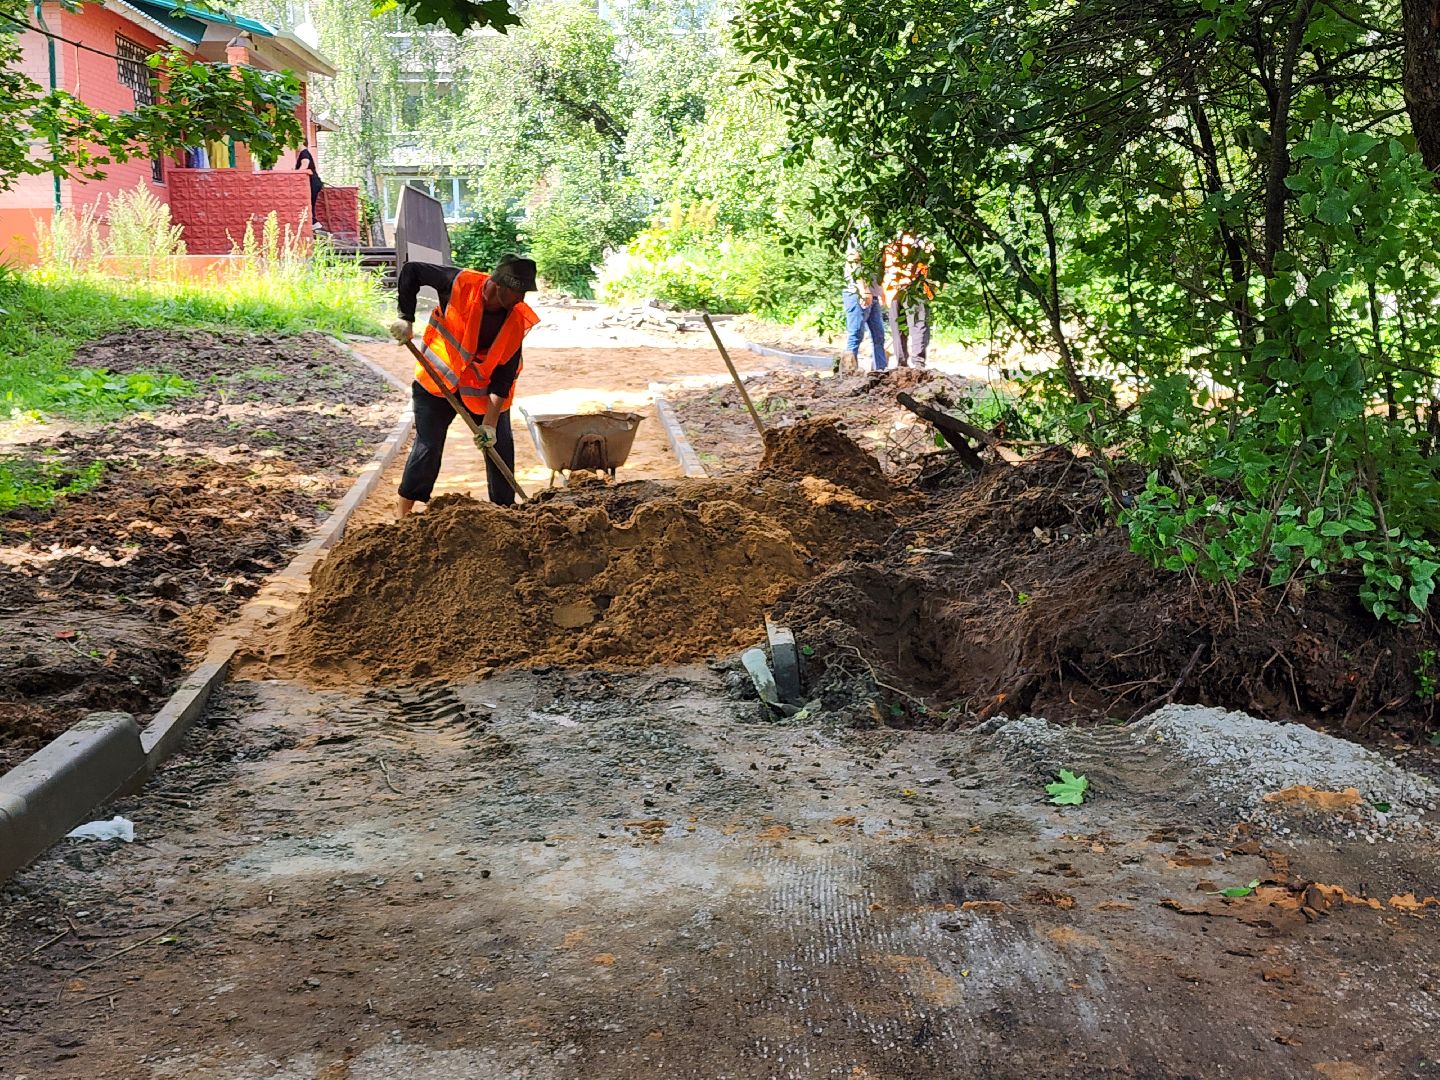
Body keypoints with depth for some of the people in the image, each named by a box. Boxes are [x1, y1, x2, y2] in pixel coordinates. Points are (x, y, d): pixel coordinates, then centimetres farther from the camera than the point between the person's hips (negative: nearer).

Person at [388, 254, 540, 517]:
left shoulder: (518, 320, -17)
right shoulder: (461, 283, -24)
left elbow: (504, 375, -16)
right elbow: (411, 270, -12)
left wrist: (490, 422, -20)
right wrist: (406, 318, -18)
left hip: (484, 389, 2)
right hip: (438, 377, -2)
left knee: (500, 445, 0)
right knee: (428, 446, -2)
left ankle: (505, 508, 14)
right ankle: (404, 510, 10)